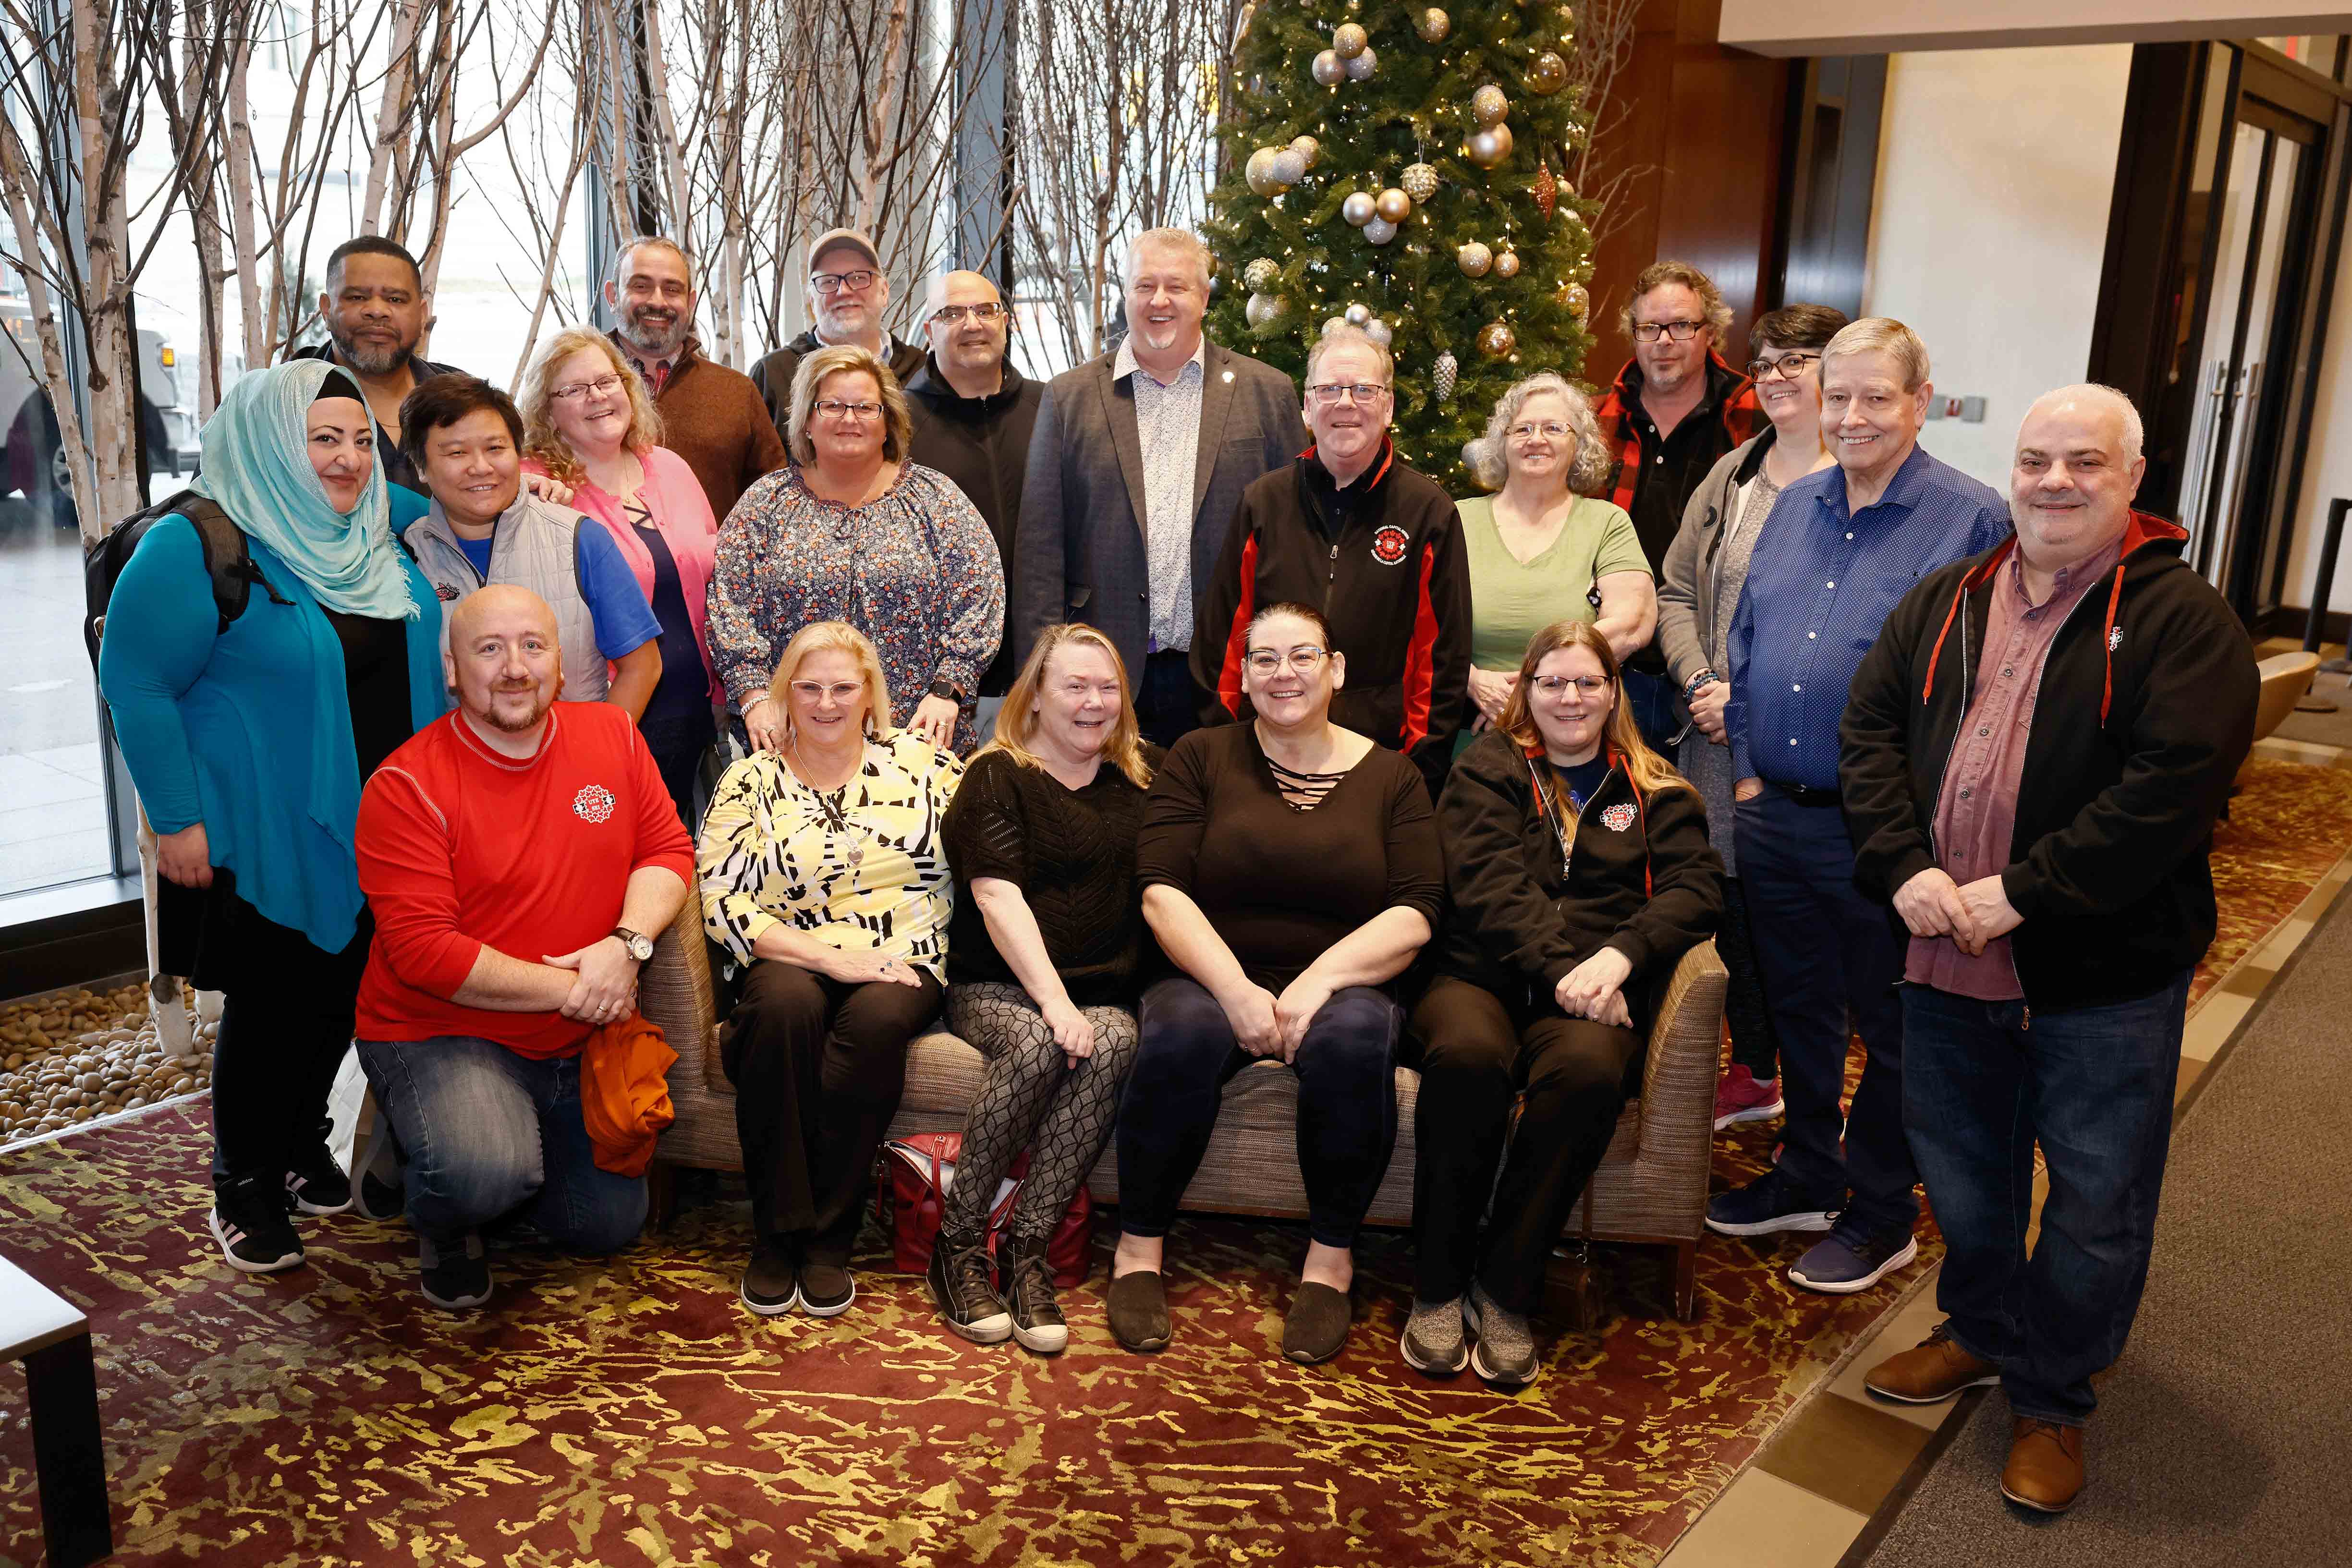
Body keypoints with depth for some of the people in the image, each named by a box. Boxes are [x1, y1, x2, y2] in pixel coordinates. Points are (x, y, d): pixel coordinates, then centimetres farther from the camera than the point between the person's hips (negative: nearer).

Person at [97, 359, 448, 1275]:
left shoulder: (384, 531, 5)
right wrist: (176, 819, -15)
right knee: (271, 1007, 4)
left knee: (343, 993, 15)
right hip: (263, 837, -6)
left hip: (379, 829, 6)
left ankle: (302, 1147, 36)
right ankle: (244, 1186, 23)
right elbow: (136, 684, -14)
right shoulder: (196, 547, -14)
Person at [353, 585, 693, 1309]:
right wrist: (571, 988, -21)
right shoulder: (406, 787, -16)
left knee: (608, 1226, 11)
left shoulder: (613, 735, 0)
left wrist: (627, 943, -19)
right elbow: (424, 951, -21)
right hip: (440, 1036, -5)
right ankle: (443, 1226, 5)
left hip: (578, 1045, 5)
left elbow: (668, 849, 1)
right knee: (486, 1176, -33)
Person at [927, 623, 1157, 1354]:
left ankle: (1027, 1248, -26)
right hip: (995, 987, -3)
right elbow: (999, 898, -9)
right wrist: (1052, 1001, -22)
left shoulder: (1145, 773, 15)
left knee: (1112, 1043, -31)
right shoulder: (996, 776, 3)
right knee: (1037, 1045, -34)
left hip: (1103, 989, 3)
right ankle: (959, 1244, -19)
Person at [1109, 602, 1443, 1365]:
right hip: (1213, 978, 0)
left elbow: (1415, 915, -3)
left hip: (1343, 982, 0)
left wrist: (1317, 982, -18)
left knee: (1353, 1039, -33)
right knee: (1183, 1033, -33)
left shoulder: (1389, 775, 8)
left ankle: (1331, 1259, -15)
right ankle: (1138, 1247, -14)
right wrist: (1236, 990, -19)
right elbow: (1162, 892, -4)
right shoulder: (1201, 757, 7)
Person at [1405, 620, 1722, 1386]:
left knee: (1588, 1069, -35)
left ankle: (1506, 1292, -20)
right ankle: (1438, 1287, -19)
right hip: (1481, 976, -1)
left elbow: (1695, 887, 4)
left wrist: (1620, 956, -16)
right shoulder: (1487, 770, 16)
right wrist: (1559, 969, -17)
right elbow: (1488, 887, 0)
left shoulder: (1656, 793, 22)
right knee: (1467, 1055, -36)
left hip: (1593, 993, 1)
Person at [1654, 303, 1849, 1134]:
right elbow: (1676, 591, 14)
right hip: (1719, 738, 6)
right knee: (1734, 909, 15)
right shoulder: (1732, 475, 12)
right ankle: (1753, 1073, 35)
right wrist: (1700, 682, -3)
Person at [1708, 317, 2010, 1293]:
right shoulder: (1793, 507, 9)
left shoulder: (1973, 523, -10)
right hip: (1774, 812, 6)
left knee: (1888, 1028, 10)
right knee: (1797, 1007, 19)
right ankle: (1807, 1178, 37)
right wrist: (1746, 767, 9)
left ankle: (1882, 1214, 27)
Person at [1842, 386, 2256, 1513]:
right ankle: (1981, 1332, 44)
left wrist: (2020, 894, -22)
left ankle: (2051, 1399, 29)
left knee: (2096, 1204, 9)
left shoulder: (2179, 618, -10)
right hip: (1947, 957, 5)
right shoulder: (1945, 603, 7)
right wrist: (1905, 867, -12)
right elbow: (1871, 731, 4)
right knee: (1960, 1168, 21)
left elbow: (2174, 786, -21)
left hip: (2106, 973, -4)